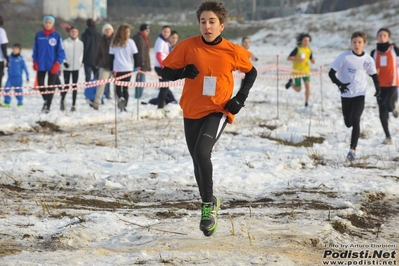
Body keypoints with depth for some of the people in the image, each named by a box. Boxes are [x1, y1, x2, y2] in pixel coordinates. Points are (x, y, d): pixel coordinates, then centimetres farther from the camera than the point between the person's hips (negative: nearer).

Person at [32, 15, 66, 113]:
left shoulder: (57, 36, -4)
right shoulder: (39, 35, 2)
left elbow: (61, 51, -3)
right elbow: (35, 49, 7)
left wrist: (57, 63, -11)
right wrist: (35, 62, -1)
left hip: (52, 66, -2)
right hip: (41, 65, 2)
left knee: (51, 86, 2)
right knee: (40, 84, 5)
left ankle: (48, 105, 11)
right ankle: (45, 100, 29)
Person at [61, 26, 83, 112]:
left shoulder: (80, 43, 5)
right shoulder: (65, 42, -4)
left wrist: (80, 63, 8)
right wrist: (64, 62, -17)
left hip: (76, 67, 3)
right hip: (67, 67, -3)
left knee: (75, 86, 2)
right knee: (66, 86, -2)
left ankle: (74, 105, 7)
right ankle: (62, 100, 25)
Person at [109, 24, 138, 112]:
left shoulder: (114, 43, 3)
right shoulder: (130, 42, -3)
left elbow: (111, 56, 3)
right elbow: (135, 55, -2)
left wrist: (112, 69, 8)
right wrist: (136, 66, 8)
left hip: (117, 69, 1)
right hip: (128, 68, 0)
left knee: (118, 87, 9)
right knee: (125, 87, 9)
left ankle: (121, 98, -20)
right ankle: (124, 105, 1)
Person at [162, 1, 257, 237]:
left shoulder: (232, 51, -7)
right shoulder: (188, 46, -7)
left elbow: (251, 72, 11)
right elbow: (166, 73, -1)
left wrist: (241, 97, -3)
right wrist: (183, 72, -22)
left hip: (218, 111, -3)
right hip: (192, 112, 3)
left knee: (202, 153, -26)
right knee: (198, 161, 14)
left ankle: (208, 204, -9)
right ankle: (211, 204, 38)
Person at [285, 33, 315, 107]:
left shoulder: (309, 50, 2)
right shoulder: (297, 49, -14)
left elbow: (311, 60, 13)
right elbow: (288, 58, -14)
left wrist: (313, 61, -12)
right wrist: (297, 59, -29)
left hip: (306, 71, 4)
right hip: (297, 71, -4)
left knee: (308, 86, -12)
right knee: (298, 89, 4)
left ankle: (306, 103, 0)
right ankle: (291, 82, 36)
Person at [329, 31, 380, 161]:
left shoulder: (368, 60, -3)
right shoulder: (344, 57, -10)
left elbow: (374, 75, 12)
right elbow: (332, 73, -7)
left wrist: (377, 88, -5)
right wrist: (339, 84, -23)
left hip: (360, 94, -1)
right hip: (346, 94, 1)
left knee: (355, 120, -15)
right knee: (348, 122, 10)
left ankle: (353, 149, -13)